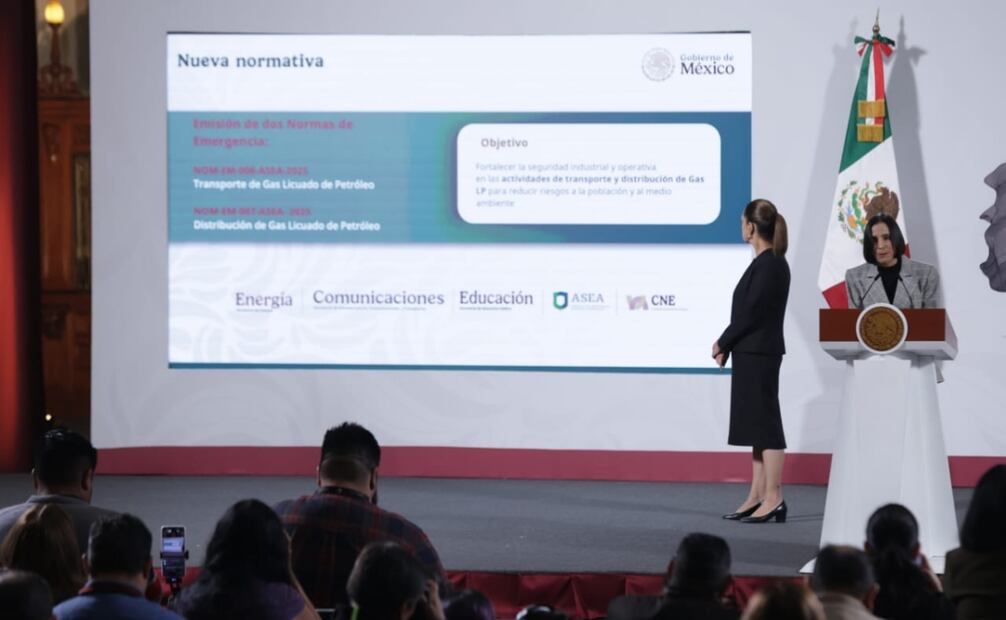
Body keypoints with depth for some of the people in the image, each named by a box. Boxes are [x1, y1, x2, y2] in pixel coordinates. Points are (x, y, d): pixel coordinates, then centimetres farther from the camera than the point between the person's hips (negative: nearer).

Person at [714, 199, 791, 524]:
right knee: (757, 425, 11)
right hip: (752, 354, 10)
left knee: (765, 424, -7)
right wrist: (726, 345, 5)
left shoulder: (769, 265, -15)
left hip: (759, 355, -10)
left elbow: (751, 312, -18)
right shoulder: (767, 263, 13)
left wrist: (722, 343, -7)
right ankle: (757, 497, 15)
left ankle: (773, 498, -5)